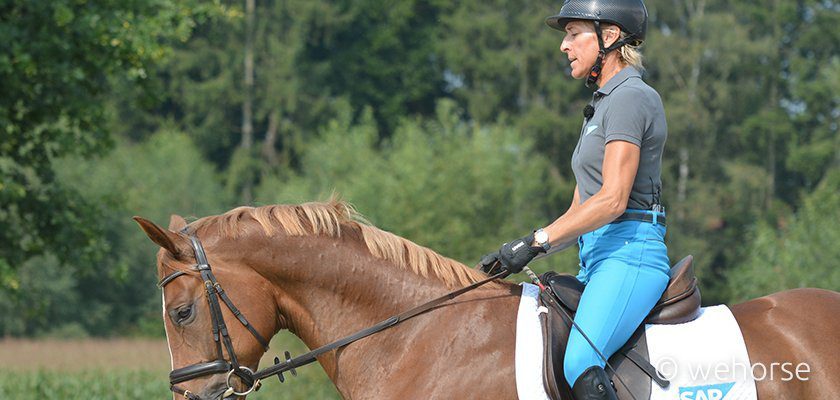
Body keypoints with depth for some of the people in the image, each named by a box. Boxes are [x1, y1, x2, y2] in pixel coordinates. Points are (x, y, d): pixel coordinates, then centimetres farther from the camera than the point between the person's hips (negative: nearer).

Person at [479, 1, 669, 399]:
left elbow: (612, 200, -19)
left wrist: (536, 242, -21)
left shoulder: (630, 98, -9)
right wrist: (516, 252, 11)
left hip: (629, 253, -10)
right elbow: (580, 206, 22)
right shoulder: (603, 104, 22)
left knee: (580, 366, -30)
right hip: (597, 258, 10)